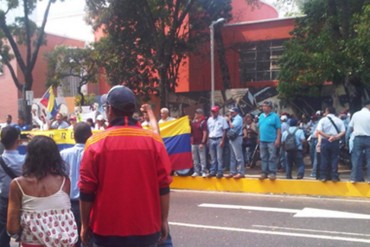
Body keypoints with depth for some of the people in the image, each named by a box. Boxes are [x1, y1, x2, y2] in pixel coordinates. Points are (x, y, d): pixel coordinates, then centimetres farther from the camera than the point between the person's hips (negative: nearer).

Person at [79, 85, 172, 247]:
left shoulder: (96, 143, -9)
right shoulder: (154, 140, -5)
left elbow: (86, 191, -5)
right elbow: (163, 187, -3)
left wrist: (85, 225, 7)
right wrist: (163, 221, 8)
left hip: (107, 229, -1)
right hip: (146, 228, 1)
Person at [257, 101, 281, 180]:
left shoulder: (275, 116, -4)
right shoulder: (261, 116, 13)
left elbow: (279, 129, -7)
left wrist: (278, 139, -13)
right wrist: (259, 138, 13)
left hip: (271, 140, -6)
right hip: (262, 140, 6)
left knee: (272, 158, -3)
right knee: (263, 158, 9)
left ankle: (272, 173, 2)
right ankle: (264, 172, 15)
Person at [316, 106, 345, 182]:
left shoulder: (323, 120, 1)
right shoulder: (339, 120, 7)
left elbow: (318, 131, -11)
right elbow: (343, 132, -3)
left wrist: (327, 136, -10)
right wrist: (336, 137, -11)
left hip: (325, 141, -1)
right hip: (335, 142, 1)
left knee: (324, 159, 4)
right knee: (334, 159, 5)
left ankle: (323, 176, 4)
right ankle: (334, 176, 3)